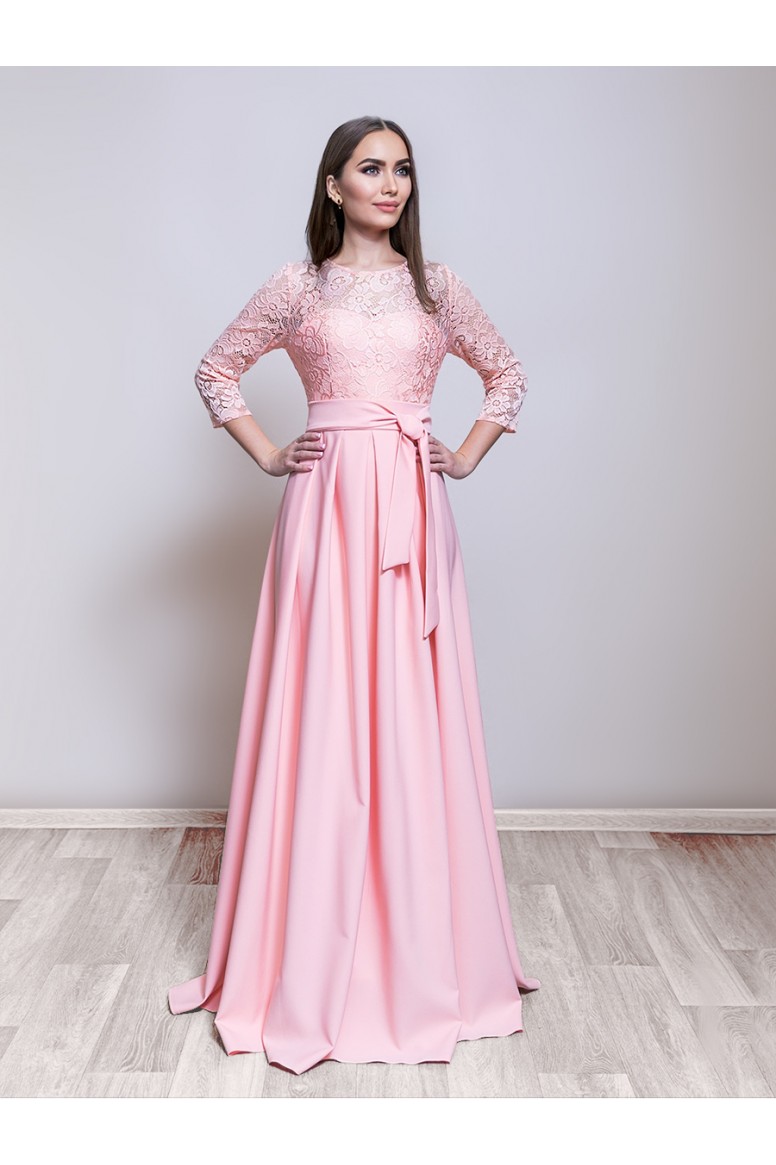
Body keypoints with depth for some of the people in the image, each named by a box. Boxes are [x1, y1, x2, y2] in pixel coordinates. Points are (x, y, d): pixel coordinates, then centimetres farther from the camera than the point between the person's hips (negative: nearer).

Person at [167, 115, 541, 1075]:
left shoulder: (435, 285, 12)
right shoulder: (297, 286, 8)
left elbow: (507, 374, 21)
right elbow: (216, 371, 15)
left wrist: (466, 457, 8)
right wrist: (267, 456, 4)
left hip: (414, 509, 2)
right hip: (327, 507, -1)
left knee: (414, 713, 3)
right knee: (322, 712, -1)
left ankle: (423, 949, 20)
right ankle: (315, 955, 15)